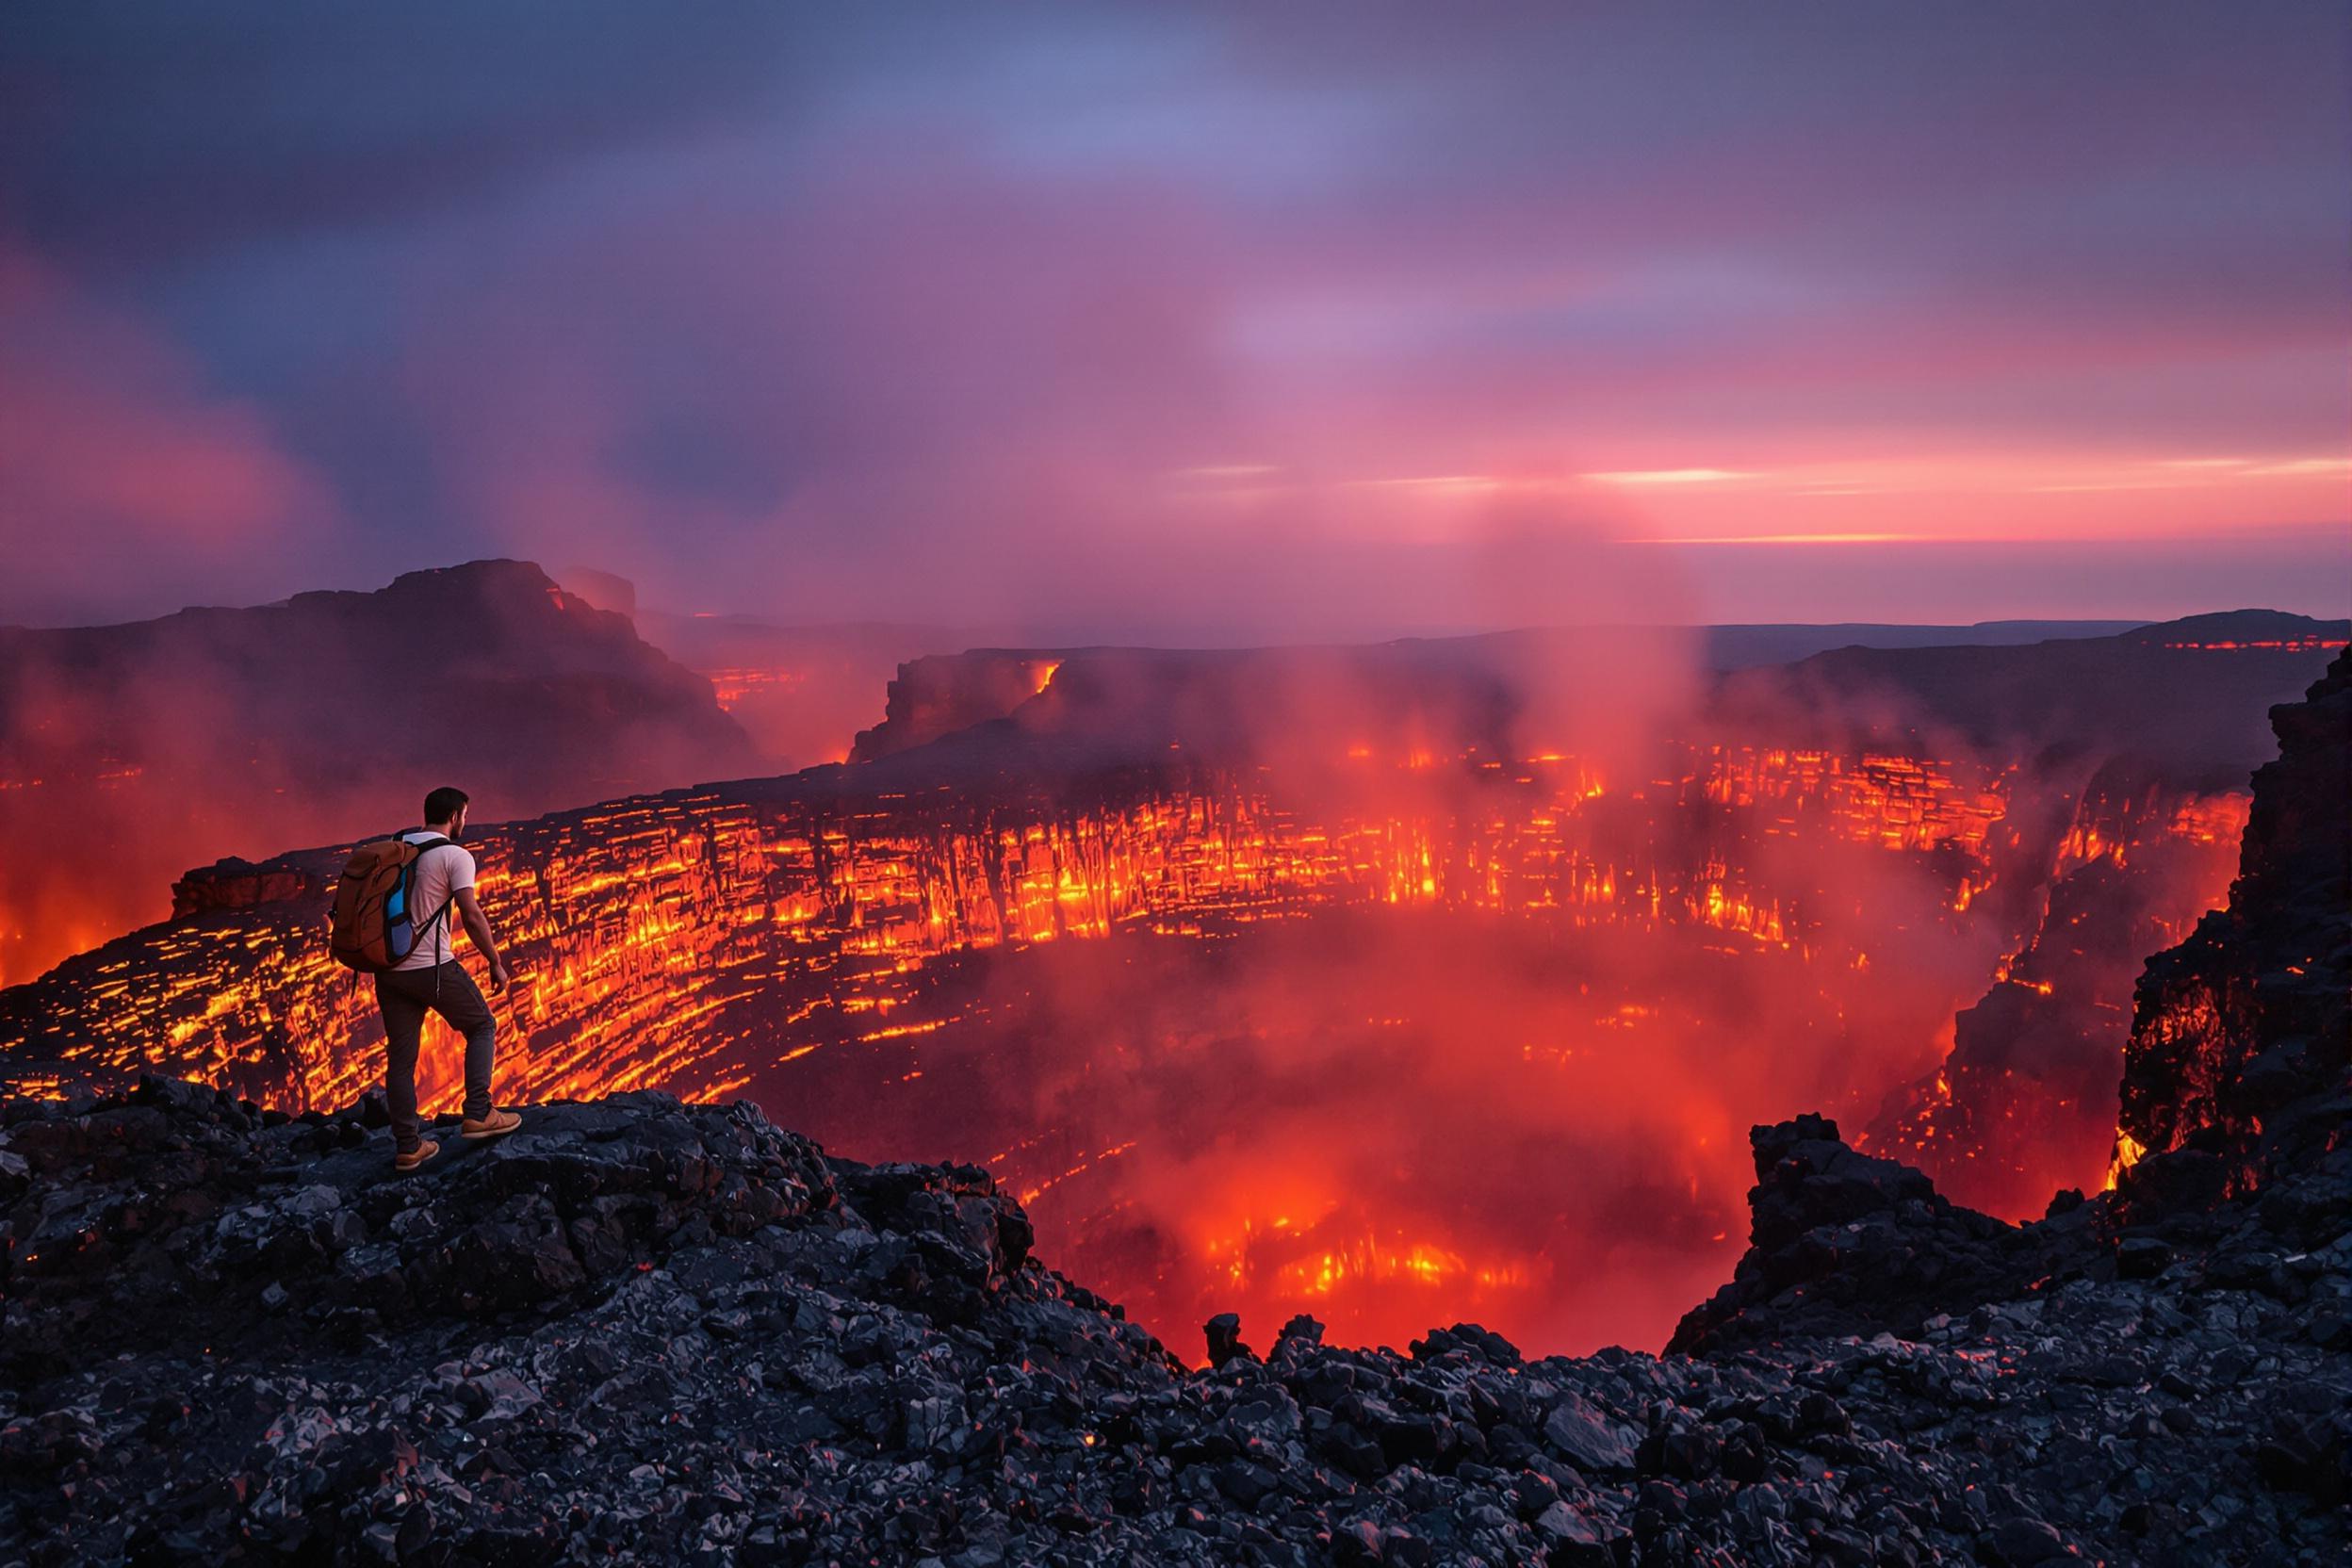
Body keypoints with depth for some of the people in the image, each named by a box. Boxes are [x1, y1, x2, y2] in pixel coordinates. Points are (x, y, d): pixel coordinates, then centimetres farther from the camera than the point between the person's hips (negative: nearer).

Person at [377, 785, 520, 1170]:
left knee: (400, 1057, 10)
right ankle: (478, 1114, 5)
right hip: (431, 967, -6)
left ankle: (408, 1147, 13)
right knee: (482, 1026, 14)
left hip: (389, 967, 6)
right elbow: (471, 914, -16)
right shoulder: (455, 856, -8)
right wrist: (496, 963, -8)